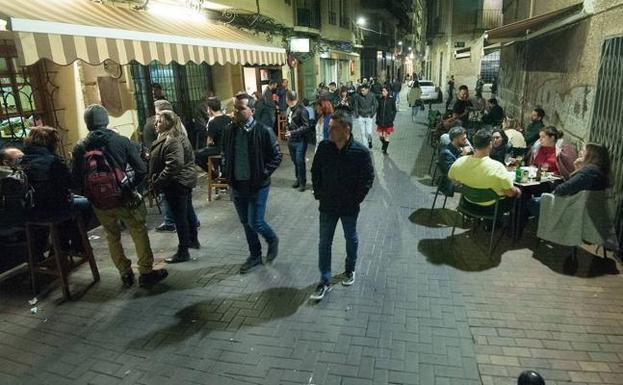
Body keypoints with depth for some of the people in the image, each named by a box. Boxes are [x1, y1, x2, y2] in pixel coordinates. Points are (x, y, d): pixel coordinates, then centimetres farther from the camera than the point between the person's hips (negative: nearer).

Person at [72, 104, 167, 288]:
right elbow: (141, 170, -10)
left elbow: (75, 180, -2)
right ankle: (146, 272, 13)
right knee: (139, 232, 10)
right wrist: (130, 185, 5)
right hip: (124, 197, -2)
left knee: (112, 236, 18)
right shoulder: (121, 141, -9)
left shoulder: (80, 148, -4)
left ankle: (125, 273, 26)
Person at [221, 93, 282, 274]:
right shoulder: (229, 131, 0)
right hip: (237, 185, 5)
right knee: (246, 224, 15)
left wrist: (263, 174, -14)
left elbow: (276, 157, -7)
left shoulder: (264, 131, -13)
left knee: (255, 223, -4)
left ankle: (272, 240, 29)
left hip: (257, 186, -5)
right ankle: (255, 255, 34)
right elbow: (225, 155, 15)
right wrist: (227, 173, 3)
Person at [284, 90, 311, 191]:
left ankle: (302, 182, 13)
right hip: (291, 140, 7)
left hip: (300, 141, -7)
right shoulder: (289, 109, 6)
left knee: (300, 162, -2)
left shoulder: (302, 110, -17)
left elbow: (306, 127, -20)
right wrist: (287, 130, 0)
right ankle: (298, 179, 32)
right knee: (295, 161, 16)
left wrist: (293, 133, -22)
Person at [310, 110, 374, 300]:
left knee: (351, 239, 19)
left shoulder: (361, 151, -17)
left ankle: (350, 270, 43)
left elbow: (368, 178, -8)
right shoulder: (323, 147, -9)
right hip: (327, 205, 2)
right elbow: (315, 172, 4)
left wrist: (357, 199, -9)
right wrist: (318, 193, 0)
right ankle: (325, 281, 19)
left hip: (349, 206, -2)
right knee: (324, 243, 6)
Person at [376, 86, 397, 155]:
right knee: (380, 136, 3)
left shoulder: (391, 100, -3)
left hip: (388, 121, -2)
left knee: (387, 136, 1)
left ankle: (385, 150, 13)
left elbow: (394, 110, 3)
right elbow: (378, 110, 8)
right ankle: (383, 145, 33)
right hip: (381, 121, 2)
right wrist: (377, 120, 3)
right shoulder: (380, 100, 4)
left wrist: (392, 119, -6)